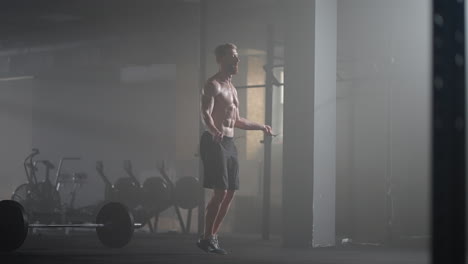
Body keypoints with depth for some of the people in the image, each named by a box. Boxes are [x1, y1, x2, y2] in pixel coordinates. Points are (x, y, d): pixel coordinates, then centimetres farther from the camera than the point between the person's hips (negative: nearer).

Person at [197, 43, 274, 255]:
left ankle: (212, 236, 13)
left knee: (230, 193, 7)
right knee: (220, 192, -12)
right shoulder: (213, 85, -8)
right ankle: (207, 239, -5)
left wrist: (261, 127, 34)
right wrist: (214, 131, -43)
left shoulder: (232, 88, 21)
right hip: (215, 142, -9)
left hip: (229, 143, 9)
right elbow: (205, 112, -24)